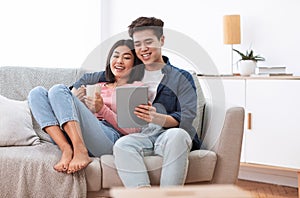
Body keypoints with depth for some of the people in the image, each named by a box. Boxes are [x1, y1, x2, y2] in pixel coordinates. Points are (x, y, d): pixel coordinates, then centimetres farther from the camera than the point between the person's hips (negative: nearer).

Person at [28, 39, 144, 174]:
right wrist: (75, 100, 0)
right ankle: (67, 150, -25)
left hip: (108, 137, -6)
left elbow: (133, 130, 2)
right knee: (37, 92, -9)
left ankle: (80, 151, -34)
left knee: (58, 90, -19)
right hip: (71, 137, 6)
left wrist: (102, 109, -8)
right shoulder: (98, 83, 31)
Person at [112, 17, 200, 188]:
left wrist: (156, 118, -21)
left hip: (169, 134, -2)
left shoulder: (181, 77, 12)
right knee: (122, 144, -32)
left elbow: (186, 118, -2)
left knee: (176, 135, -37)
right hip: (141, 136, 2)